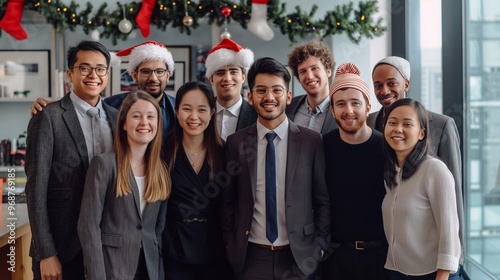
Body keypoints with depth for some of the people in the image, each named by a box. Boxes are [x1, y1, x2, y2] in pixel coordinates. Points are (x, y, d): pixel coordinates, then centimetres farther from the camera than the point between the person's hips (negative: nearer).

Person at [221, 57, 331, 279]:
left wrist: (320, 247, -3)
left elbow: (323, 200, 2)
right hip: (250, 257, 1)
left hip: (299, 257, 0)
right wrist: (231, 247, 1)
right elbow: (227, 201, 5)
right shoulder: (235, 142, 0)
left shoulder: (312, 141, -2)